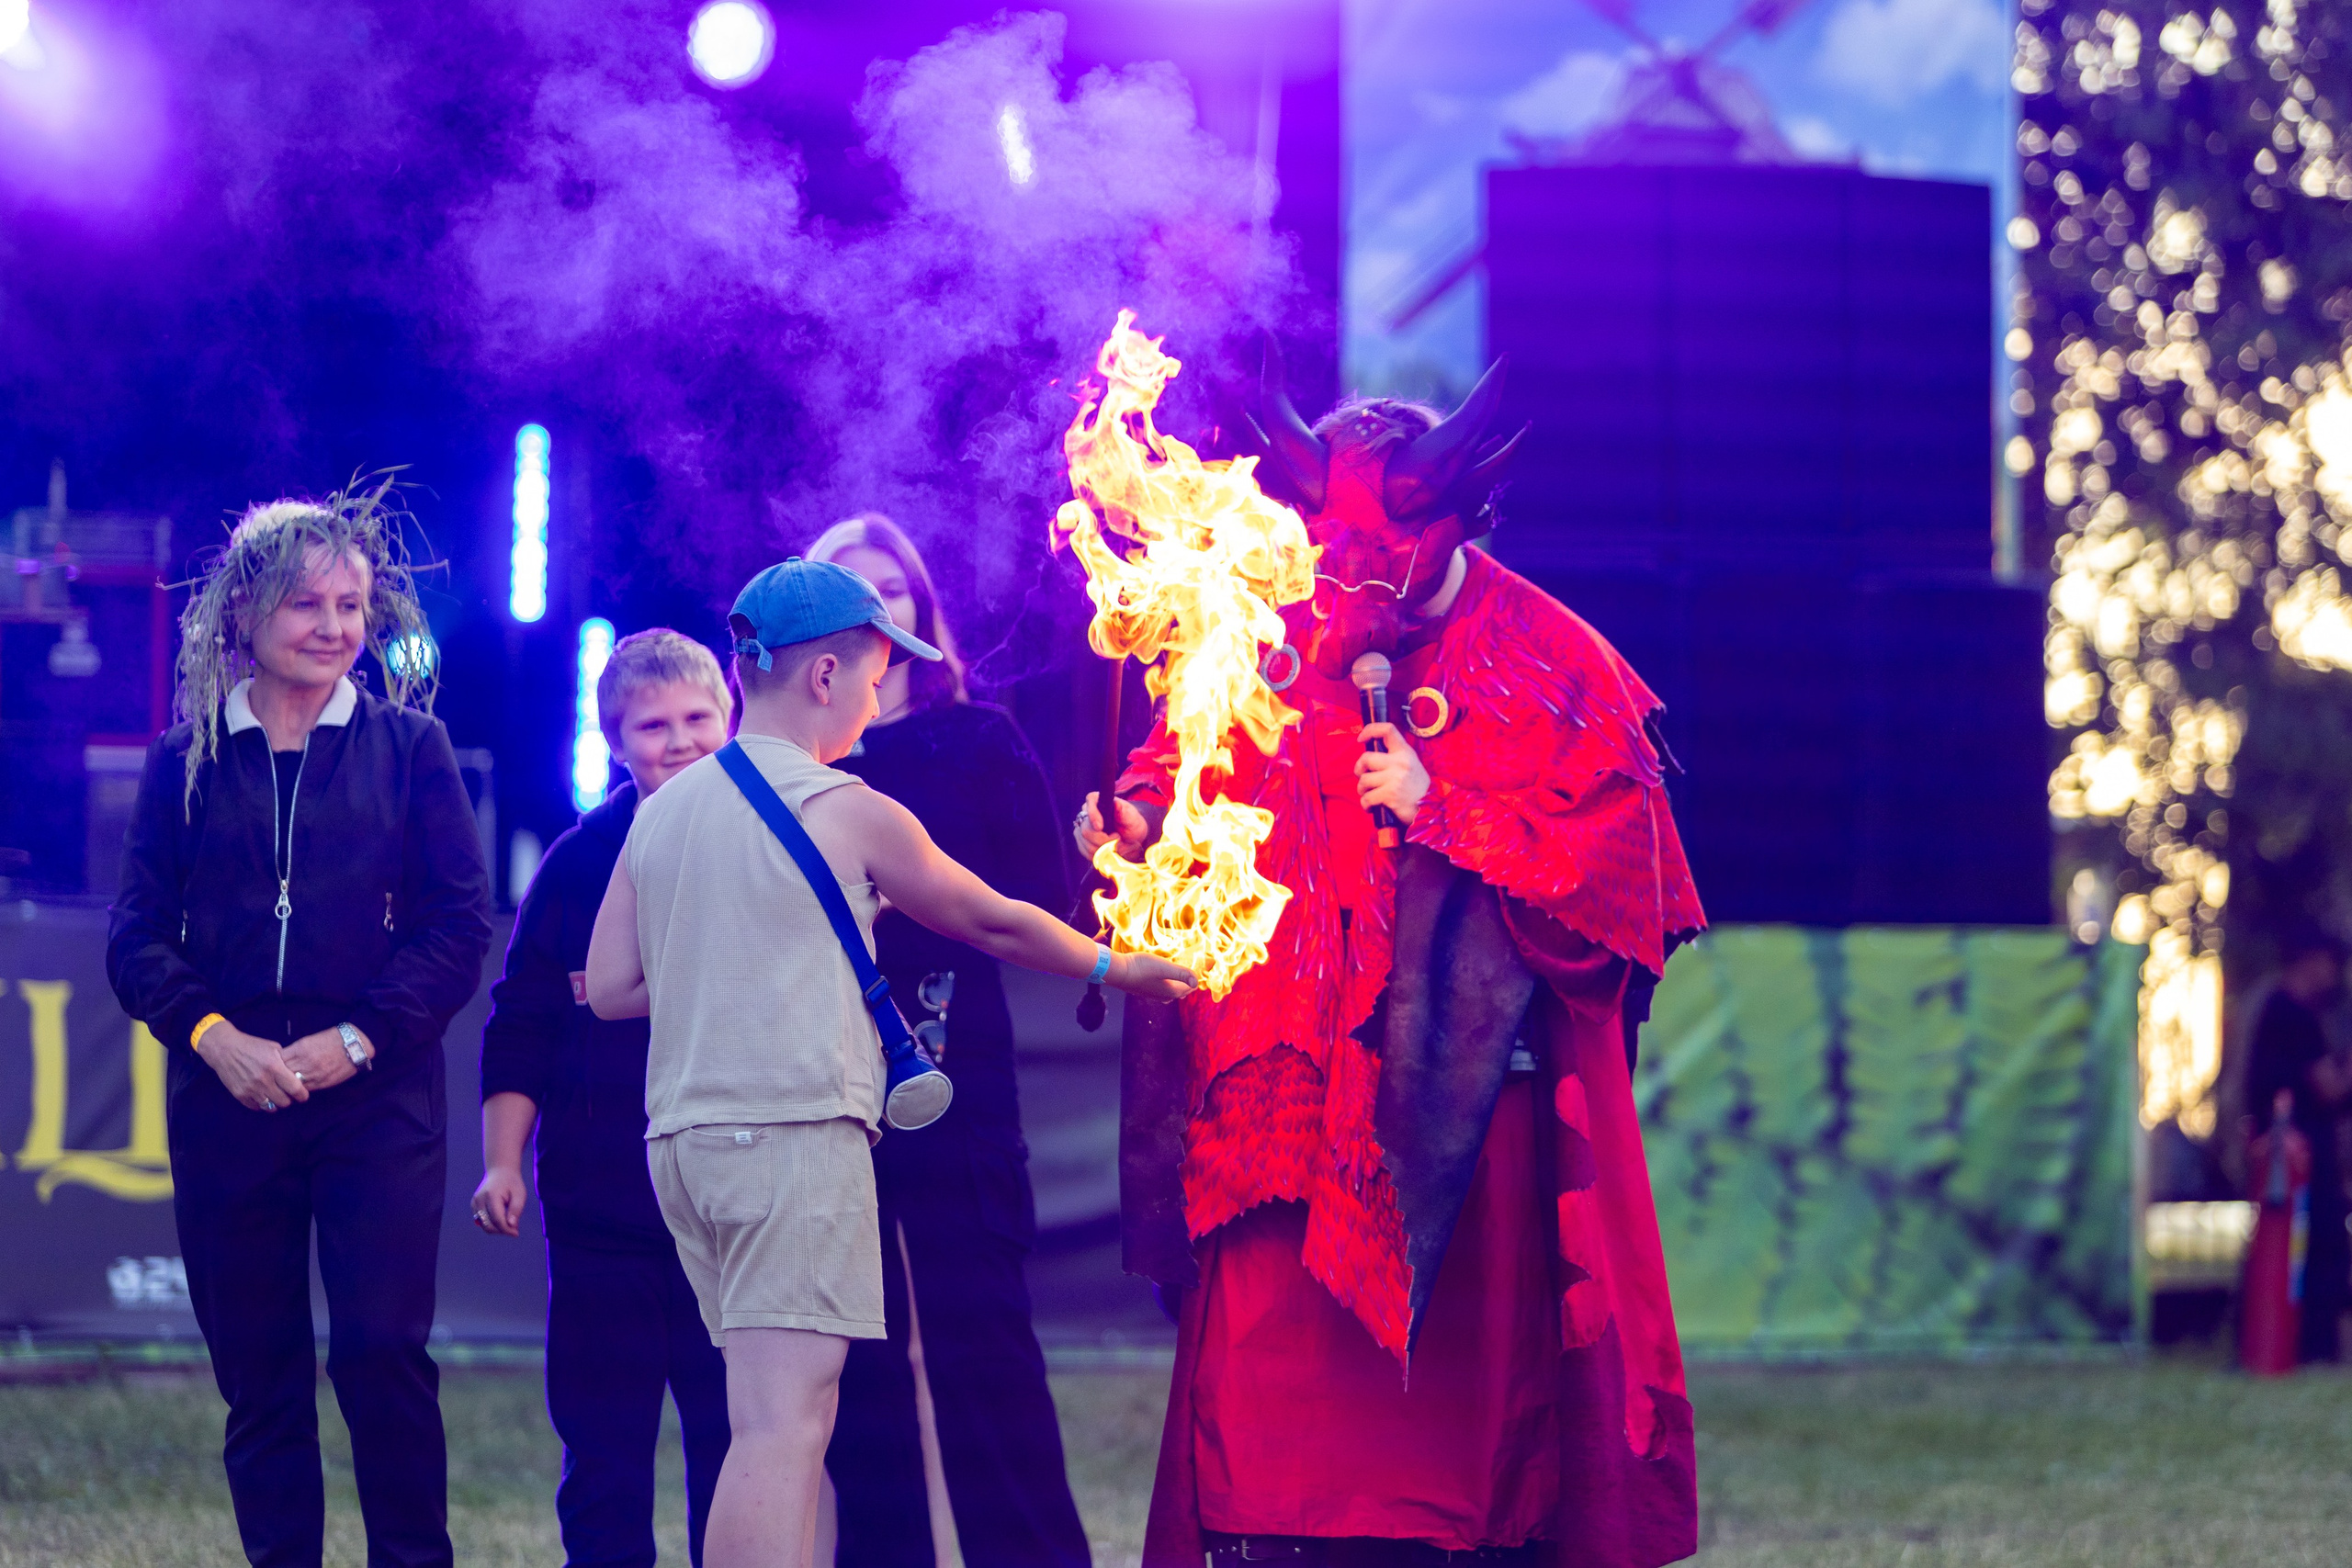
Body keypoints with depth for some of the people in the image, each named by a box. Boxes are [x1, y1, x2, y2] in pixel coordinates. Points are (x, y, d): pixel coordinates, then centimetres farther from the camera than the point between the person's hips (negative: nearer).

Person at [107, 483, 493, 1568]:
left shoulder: (407, 746, 6)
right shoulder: (186, 760, 9)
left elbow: (460, 925, 1)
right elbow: (138, 936, 6)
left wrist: (356, 1040, -11)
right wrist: (215, 1039, -12)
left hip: (376, 1099, -2)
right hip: (229, 1100, 2)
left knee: (382, 1350, -11)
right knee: (256, 1375, 4)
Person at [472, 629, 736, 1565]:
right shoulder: (581, 861, 5)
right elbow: (521, 1025, 7)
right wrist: (501, 1162, 1)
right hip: (602, 1199, 0)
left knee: (733, 1435, 0)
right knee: (602, 1442, 3)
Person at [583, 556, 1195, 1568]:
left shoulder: (661, 811, 13)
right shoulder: (847, 811, -4)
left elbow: (609, 987, 12)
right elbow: (994, 923, 8)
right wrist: (1115, 967, 24)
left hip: (684, 1134, 7)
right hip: (797, 1128, -7)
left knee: (771, 1424, 11)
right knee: (786, 1425, -13)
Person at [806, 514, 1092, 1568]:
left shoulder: (977, 740, 8)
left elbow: (1042, 897, 2)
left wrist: (907, 909, -10)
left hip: (949, 1076, -2)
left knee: (979, 1342, -7)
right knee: (857, 1360, 2)